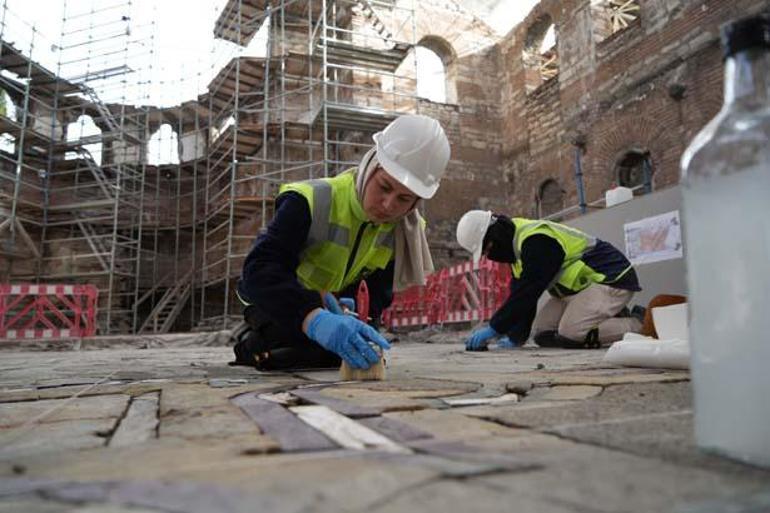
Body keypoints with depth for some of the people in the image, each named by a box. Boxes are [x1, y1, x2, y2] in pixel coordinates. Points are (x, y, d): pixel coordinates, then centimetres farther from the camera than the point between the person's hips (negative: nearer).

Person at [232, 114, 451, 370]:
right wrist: (315, 319, -63)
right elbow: (260, 269, -46)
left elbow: (377, 294, -20)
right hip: (275, 300, -5)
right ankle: (253, 346, 4)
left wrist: (351, 317, -45)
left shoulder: (405, 231, -17)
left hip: (339, 305, 6)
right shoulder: (312, 202, -35)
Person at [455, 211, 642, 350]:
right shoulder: (516, 241, 5)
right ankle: (614, 319, 12)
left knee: (570, 334, -24)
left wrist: (493, 329, -26)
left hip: (611, 278, -10)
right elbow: (519, 292, 4)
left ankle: (638, 327, -6)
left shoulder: (535, 240, -27)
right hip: (582, 286, 10)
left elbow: (527, 292, -30)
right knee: (542, 333, 2)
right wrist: (515, 336, -3)